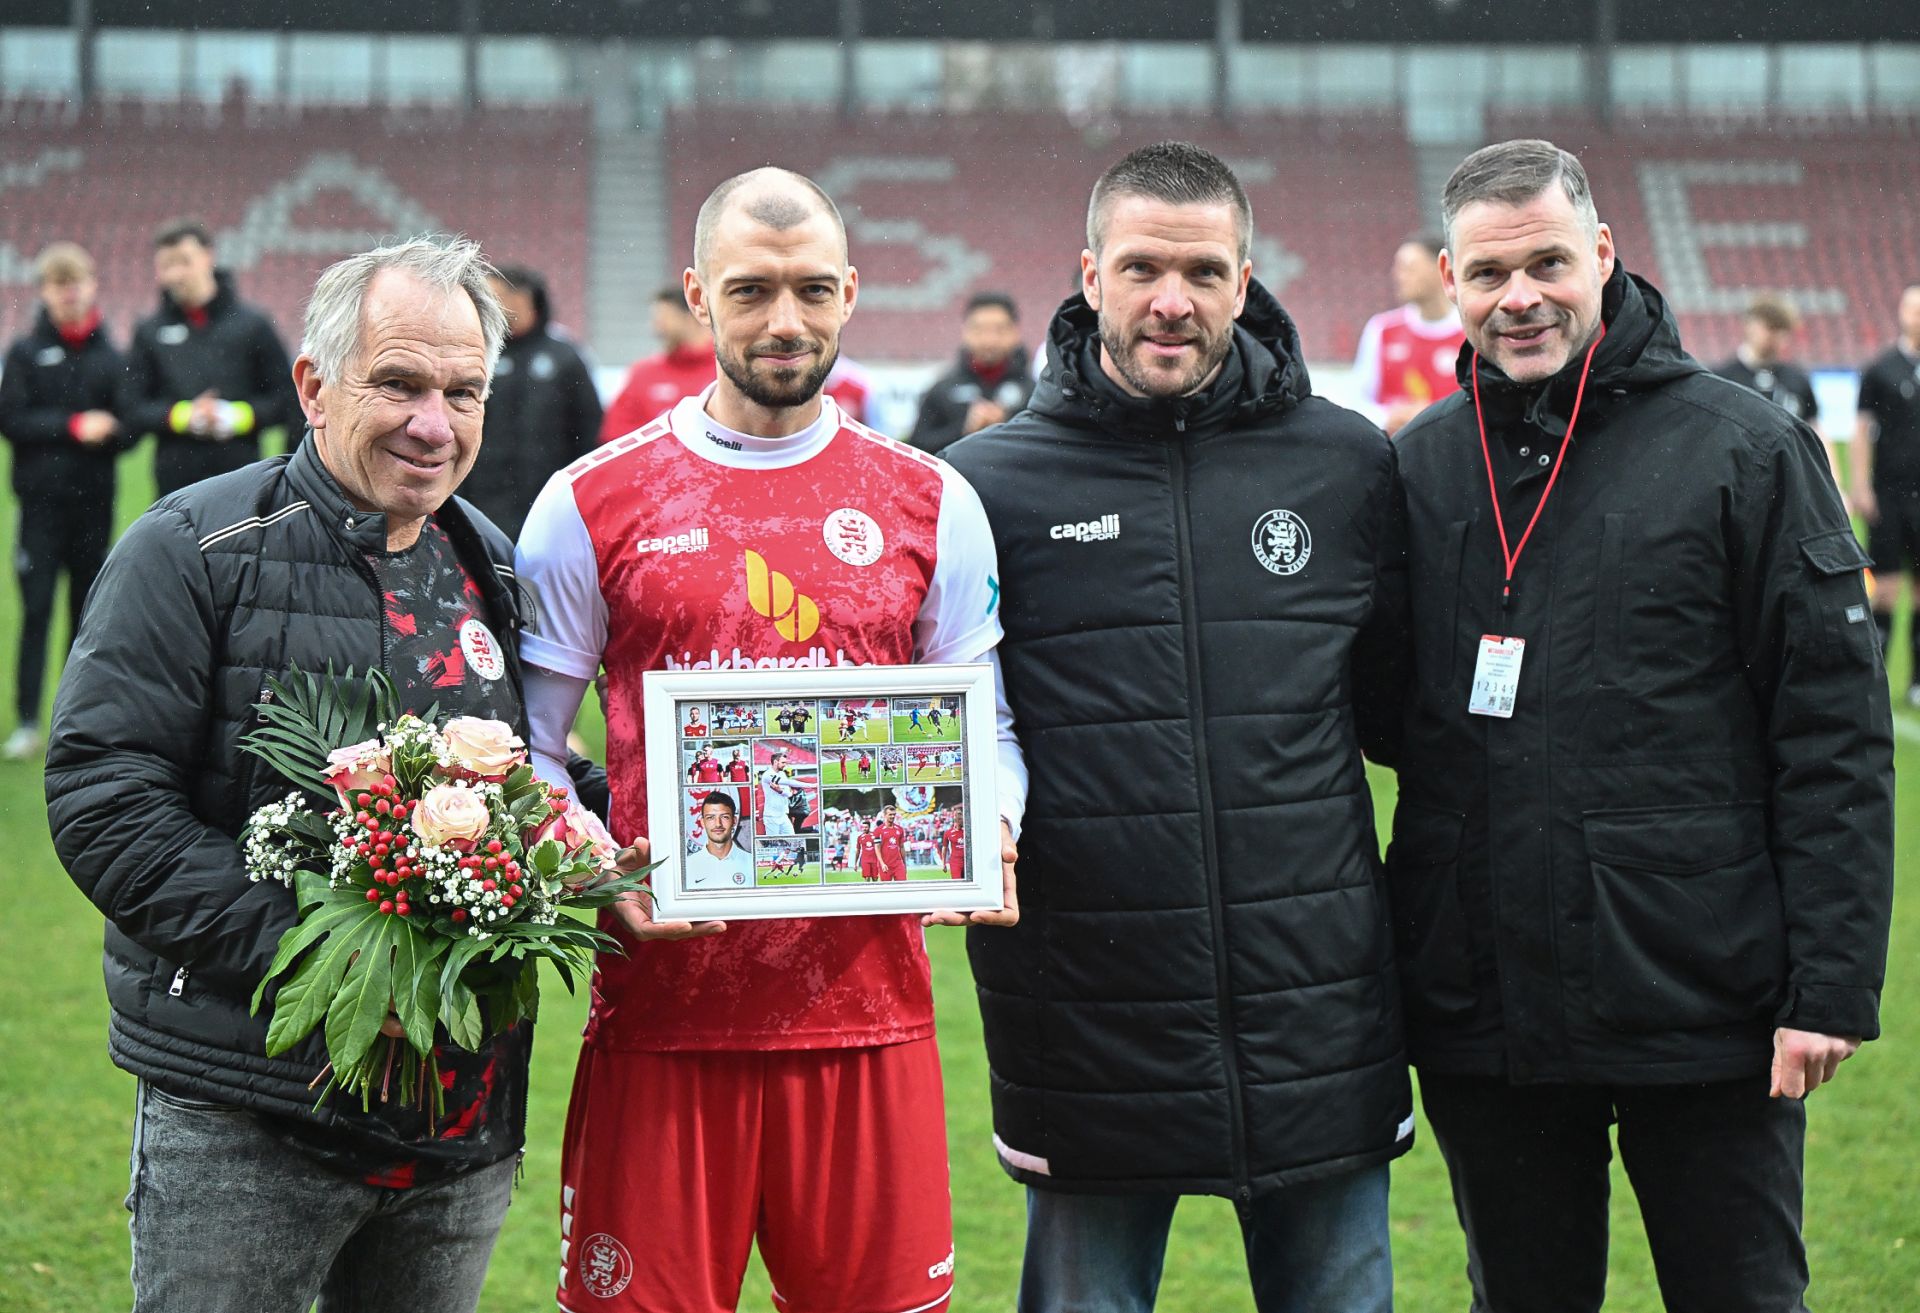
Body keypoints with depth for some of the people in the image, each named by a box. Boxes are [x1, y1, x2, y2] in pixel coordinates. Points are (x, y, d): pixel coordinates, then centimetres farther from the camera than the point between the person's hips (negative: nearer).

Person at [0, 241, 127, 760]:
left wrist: (108, 431, -15)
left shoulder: (109, 356, 7)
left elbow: (126, 428, 8)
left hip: (94, 502, 2)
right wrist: (73, 426, -14)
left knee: (88, 608, 7)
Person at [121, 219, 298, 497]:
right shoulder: (149, 332, 6)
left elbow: (287, 400, 3)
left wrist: (237, 416, -12)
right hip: (177, 482, 1)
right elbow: (131, 409, 4)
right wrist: (183, 415, -11)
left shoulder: (252, 324, 1)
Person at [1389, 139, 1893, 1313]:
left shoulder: (1744, 448, -4)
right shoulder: (1417, 467, 7)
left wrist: (1834, 983, -11)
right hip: (1479, 1017, 3)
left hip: (1704, 1000, -3)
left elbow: (1836, 730, -6)